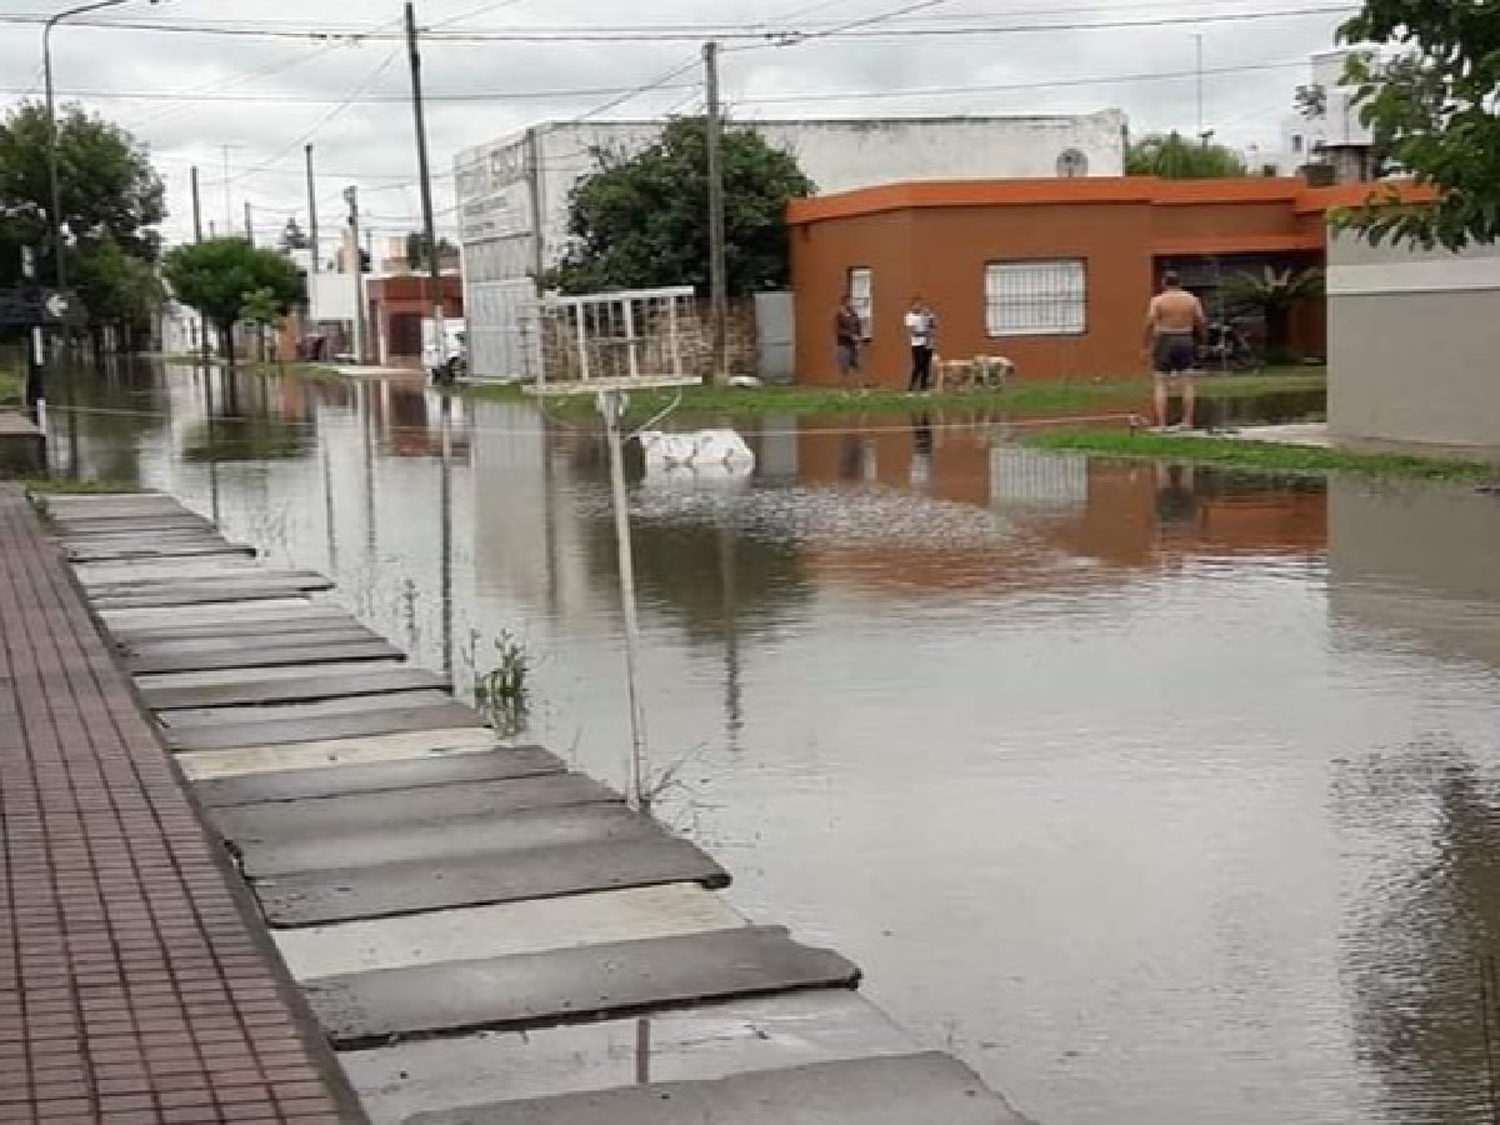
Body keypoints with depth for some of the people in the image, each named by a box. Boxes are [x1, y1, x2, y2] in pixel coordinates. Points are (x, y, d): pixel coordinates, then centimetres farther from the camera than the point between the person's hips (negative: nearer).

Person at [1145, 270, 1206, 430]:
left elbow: (1150, 323, -11)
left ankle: (1161, 423, -6)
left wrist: (1148, 345, -2)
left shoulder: (1158, 300, -4)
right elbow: (1202, 323, 2)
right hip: (1186, 341, 2)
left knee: (1162, 385, 1)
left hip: (1165, 341, -1)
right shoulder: (1192, 300, 3)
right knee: (1189, 384, 6)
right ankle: (1187, 421, 1)